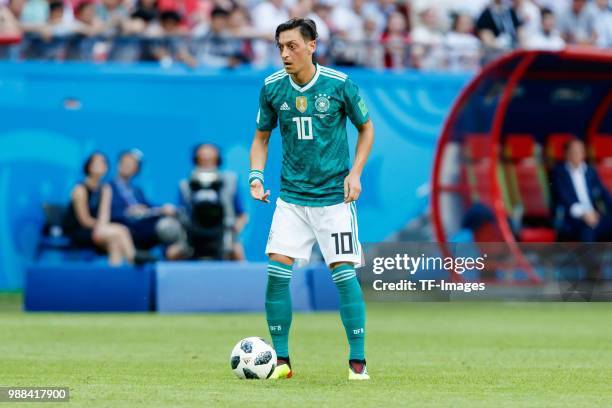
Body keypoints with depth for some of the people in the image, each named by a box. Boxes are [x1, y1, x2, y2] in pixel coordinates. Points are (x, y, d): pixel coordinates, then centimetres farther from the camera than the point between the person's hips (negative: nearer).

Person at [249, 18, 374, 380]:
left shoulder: (339, 84, -10)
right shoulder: (272, 87, -2)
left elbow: (366, 127, 5)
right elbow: (262, 136, 11)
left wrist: (355, 173, -6)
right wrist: (256, 175, -5)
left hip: (334, 196, -3)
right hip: (291, 196, 3)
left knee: (344, 273, -6)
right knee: (277, 271, -7)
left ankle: (358, 361, 3)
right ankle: (282, 360, 3)